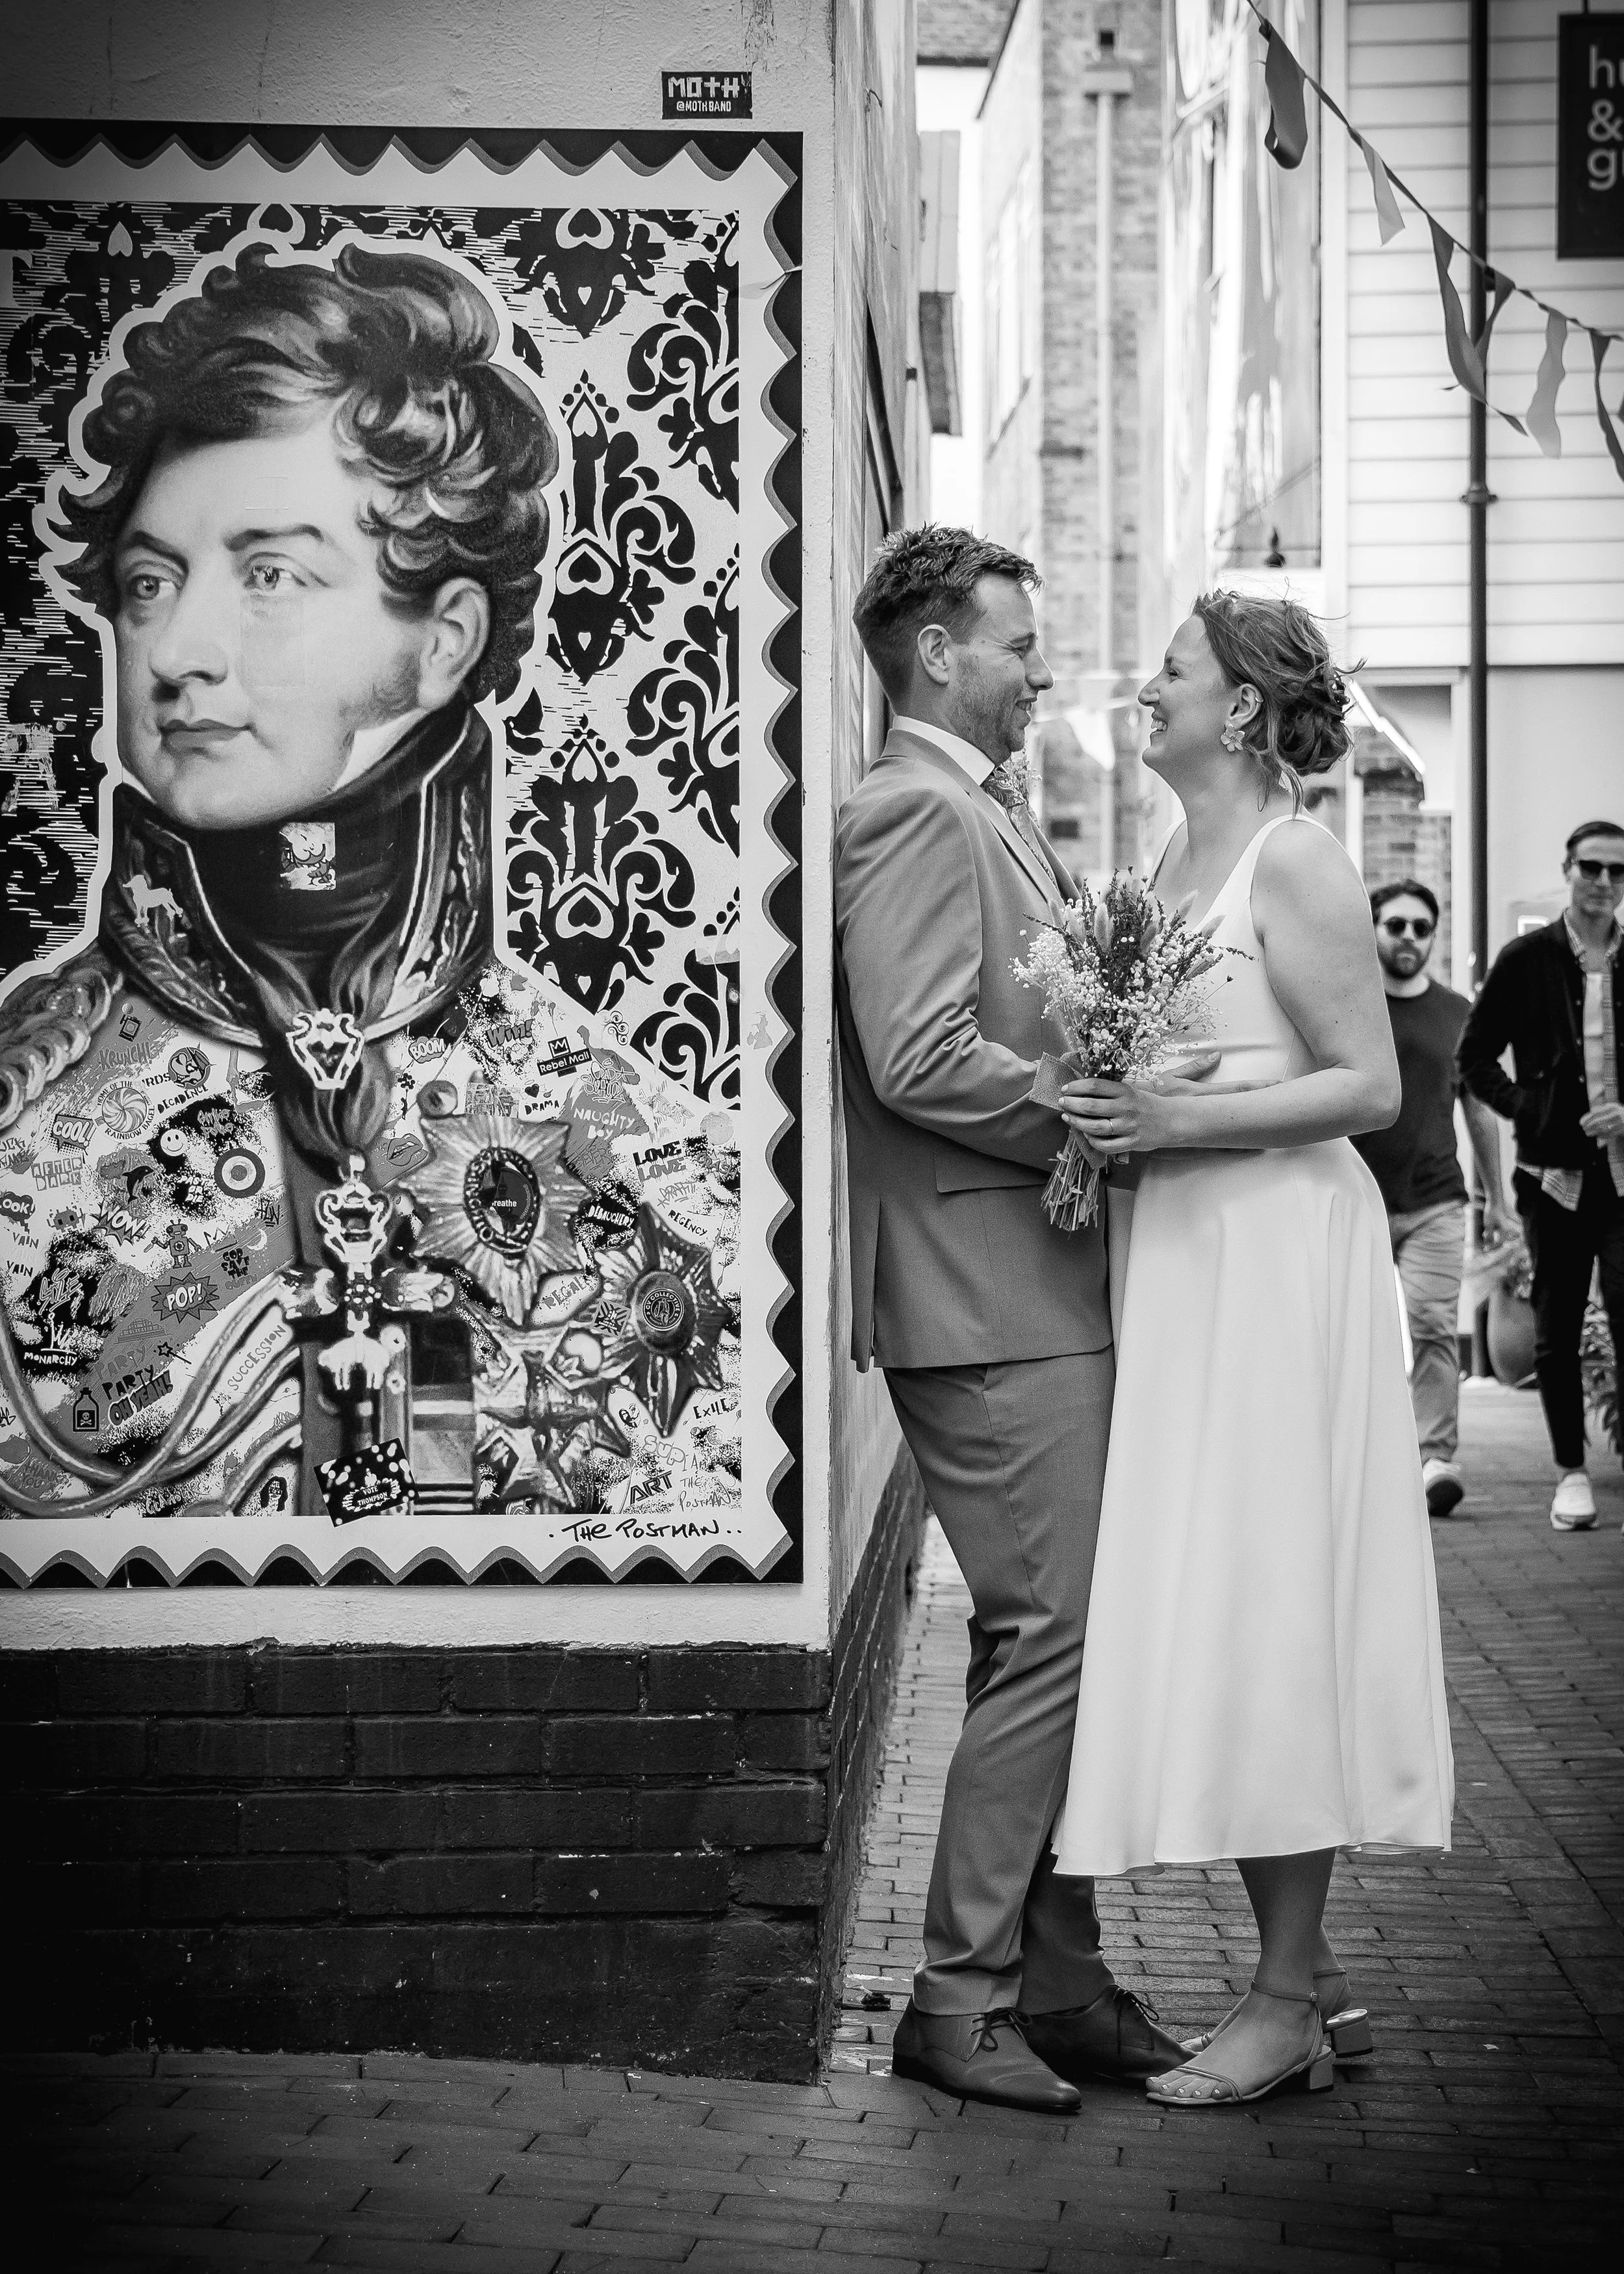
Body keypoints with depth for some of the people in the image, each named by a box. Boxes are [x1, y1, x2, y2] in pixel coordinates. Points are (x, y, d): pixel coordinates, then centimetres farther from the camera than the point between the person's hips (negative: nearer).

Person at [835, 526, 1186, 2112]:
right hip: (987, 1298, -10)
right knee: (1048, 1641, -8)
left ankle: (1060, 1982, 19)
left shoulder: (989, 812, 20)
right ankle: (957, 1997, 1)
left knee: (1058, 1642, 12)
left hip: (1047, 1293, 10)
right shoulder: (913, 812, -12)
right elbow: (920, 1061, -21)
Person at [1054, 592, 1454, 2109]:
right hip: (1179, 1263, 9)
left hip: (1277, 1259, -9)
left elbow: (1370, 1087, -14)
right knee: (1204, 1616, 9)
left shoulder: (1292, 863, -10)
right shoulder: (1175, 861, 15)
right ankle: (1304, 1970, 18)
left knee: (1262, 1608, -5)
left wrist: (1181, 1122, -21)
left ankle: (1287, 2001, 3)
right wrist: (1113, 1104, 3)